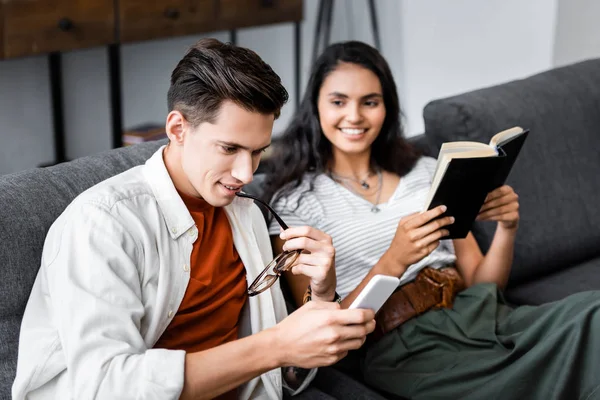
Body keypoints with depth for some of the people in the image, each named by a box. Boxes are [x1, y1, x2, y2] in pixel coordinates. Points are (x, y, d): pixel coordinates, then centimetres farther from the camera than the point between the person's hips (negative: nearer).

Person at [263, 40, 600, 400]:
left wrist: (507, 228, -4)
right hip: (404, 347, -6)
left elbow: (482, 285, 16)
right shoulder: (295, 202, 5)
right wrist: (394, 261, -18)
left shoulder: (427, 172, 19)